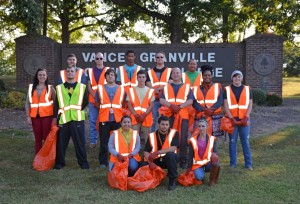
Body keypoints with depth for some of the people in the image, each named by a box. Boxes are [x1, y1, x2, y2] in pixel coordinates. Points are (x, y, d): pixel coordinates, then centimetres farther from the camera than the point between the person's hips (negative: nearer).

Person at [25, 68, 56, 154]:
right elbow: (27, 103, 7)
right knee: (37, 138, 9)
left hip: (47, 116, -2)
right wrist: (28, 116, -1)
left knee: (47, 138, -1)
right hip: (35, 116, 2)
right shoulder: (31, 87, 8)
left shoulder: (50, 88, 3)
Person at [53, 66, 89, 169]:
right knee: (61, 141, 5)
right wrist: (55, 117, 2)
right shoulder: (59, 87, 11)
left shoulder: (82, 87, 8)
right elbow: (56, 103, 8)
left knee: (79, 141, 1)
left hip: (77, 118, -1)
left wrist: (79, 109, -3)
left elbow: (85, 102, 7)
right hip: (63, 119, 2)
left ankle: (83, 163, 11)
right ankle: (59, 162, 19)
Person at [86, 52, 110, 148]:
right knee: (93, 121, 2)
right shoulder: (90, 71, 10)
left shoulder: (108, 70, 5)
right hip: (93, 100, 2)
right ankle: (93, 141, 8)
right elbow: (89, 86, 4)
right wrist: (95, 96, -11)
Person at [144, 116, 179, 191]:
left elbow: (173, 148, -23)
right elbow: (146, 152, -5)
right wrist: (150, 162, -24)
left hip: (169, 159, -3)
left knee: (171, 155, -36)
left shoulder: (174, 133, -10)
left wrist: (157, 152, -31)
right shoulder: (152, 135, -3)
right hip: (156, 160, 3)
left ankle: (172, 180, -18)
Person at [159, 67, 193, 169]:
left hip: (183, 115, -1)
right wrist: (171, 105, -13)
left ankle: (183, 160, 1)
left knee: (183, 138, -5)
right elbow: (161, 100, 4)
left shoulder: (187, 87, 13)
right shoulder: (166, 87, 16)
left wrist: (180, 106, -14)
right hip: (169, 115, 1)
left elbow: (190, 101, 1)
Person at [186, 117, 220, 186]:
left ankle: (213, 180, -12)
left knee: (215, 158, -31)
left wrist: (214, 157, -22)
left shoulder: (211, 139, 2)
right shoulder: (193, 140, -2)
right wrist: (189, 169, -4)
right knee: (199, 177, -30)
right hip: (197, 164, -1)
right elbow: (190, 155, 0)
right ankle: (200, 172, 10)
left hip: (209, 163, 2)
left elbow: (214, 152, 2)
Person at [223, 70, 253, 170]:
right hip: (232, 119, -1)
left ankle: (248, 163, 9)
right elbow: (226, 105, -1)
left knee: (246, 142, 2)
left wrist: (246, 118, -8)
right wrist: (231, 118, -10)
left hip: (244, 119, 1)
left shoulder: (247, 89, 9)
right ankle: (233, 163, 12)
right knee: (232, 141, 3)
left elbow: (250, 105, 5)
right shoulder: (227, 90, 5)